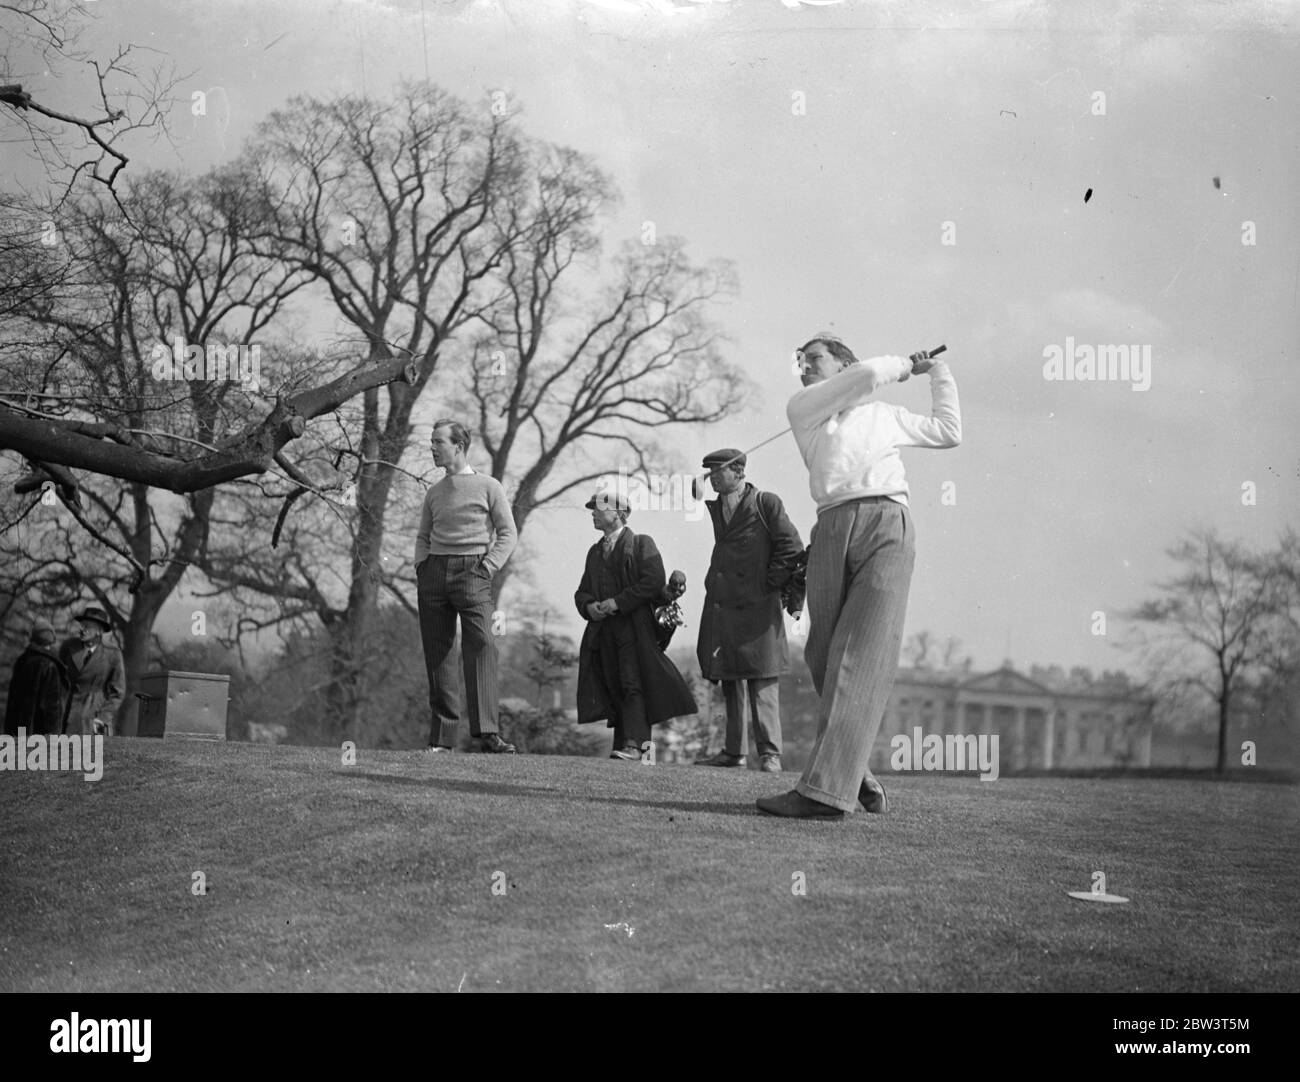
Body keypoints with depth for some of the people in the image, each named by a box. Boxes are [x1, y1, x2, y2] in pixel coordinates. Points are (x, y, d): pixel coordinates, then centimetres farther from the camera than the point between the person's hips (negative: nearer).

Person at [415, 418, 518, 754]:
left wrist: (488, 566, -7)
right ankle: (441, 735, 4)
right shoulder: (434, 493, 18)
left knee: (480, 647, -16)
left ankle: (487, 733, -20)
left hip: (472, 570, -4)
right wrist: (421, 565, 8)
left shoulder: (488, 487, 5)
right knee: (436, 652, 0)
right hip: (434, 571, 5)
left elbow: (508, 533, 4)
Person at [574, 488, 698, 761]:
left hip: (634, 628, -6)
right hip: (603, 631, 6)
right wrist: (588, 605, -3)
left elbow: (654, 582, -11)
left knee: (633, 685, -14)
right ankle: (622, 745, 5)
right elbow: (582, 591, 22)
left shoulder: (641, 544, 1)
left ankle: (633, 745, -21)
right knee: (614, 689, 3)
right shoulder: (594, 552, 21)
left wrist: (617, 602, -14)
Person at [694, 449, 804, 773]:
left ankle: (769, 753, -6)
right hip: (721, 606, 7)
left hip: (757, 606, -7)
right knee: (729, 680, 9)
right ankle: (733, 752, 15)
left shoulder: (766, 503, -4)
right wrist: (714, 584, 9)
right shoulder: (715, 508, 14)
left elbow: (792, 548, -6)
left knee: (762, 681, -8)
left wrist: (769, 586, -8)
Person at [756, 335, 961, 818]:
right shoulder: (802, 409, 18)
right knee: (823, 657, -2)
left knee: (862, 657, -15)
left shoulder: (887, 415, 26)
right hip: (832, 530, 1)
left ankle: (826, 790, -25)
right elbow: (866, 374, 5)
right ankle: (854, 768, 15)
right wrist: (904, 366, 23)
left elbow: (948, 432, 36)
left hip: (888, 524, -1)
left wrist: (938, 371, 40)